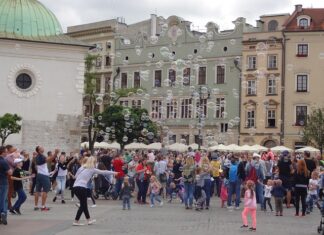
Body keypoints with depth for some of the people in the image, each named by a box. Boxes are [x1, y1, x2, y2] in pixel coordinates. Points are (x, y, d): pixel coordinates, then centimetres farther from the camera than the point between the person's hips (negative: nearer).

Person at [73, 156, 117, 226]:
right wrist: (113, 173, 19)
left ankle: (89, 220, 25)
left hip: (75, 187, 7)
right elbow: (103, 172, 9)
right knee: (83, 205, 3)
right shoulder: (92, 169, 2)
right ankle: (76, 221, 0)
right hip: (81, 187, -7)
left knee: (84, 204, 16)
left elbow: (76, 176, 19)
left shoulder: (82, 167, 16)